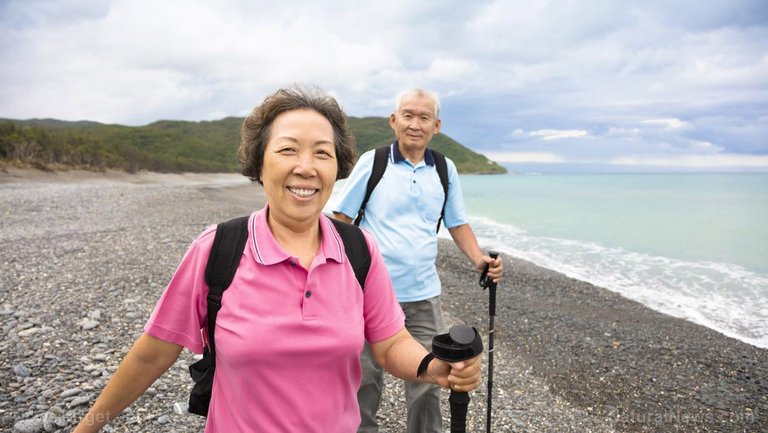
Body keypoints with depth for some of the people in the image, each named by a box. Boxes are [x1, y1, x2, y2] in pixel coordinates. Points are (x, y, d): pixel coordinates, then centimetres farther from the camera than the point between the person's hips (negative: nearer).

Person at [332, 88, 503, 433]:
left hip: (424, 294, 3)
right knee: (365, 379, 12)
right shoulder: (372, 162, -4)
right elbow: (341, 218, -4)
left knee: (427, 380, 11)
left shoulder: (445, 170, 5)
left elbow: (457, 223, 12)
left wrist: (479, 260, -5)